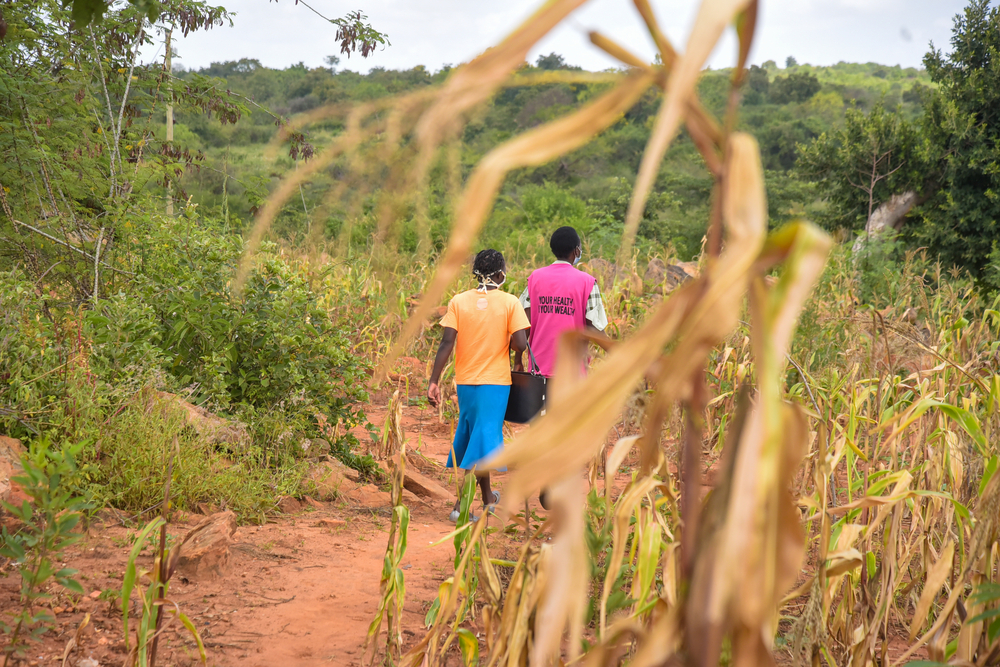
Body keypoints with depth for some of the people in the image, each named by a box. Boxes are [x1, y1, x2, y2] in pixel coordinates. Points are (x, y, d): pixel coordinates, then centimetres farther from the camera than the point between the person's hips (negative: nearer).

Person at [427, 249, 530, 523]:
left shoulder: (458, 302, -2)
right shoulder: (510, 302, -7)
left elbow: (447, 343, -8)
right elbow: (520, 344, -13)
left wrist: (434, 381, -6)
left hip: (466, 380, 3)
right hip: (495, 380, -3)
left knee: (472, 435, 19)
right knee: (483, 437, 1)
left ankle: (488, 498, 34)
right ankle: (461, 503, -10)